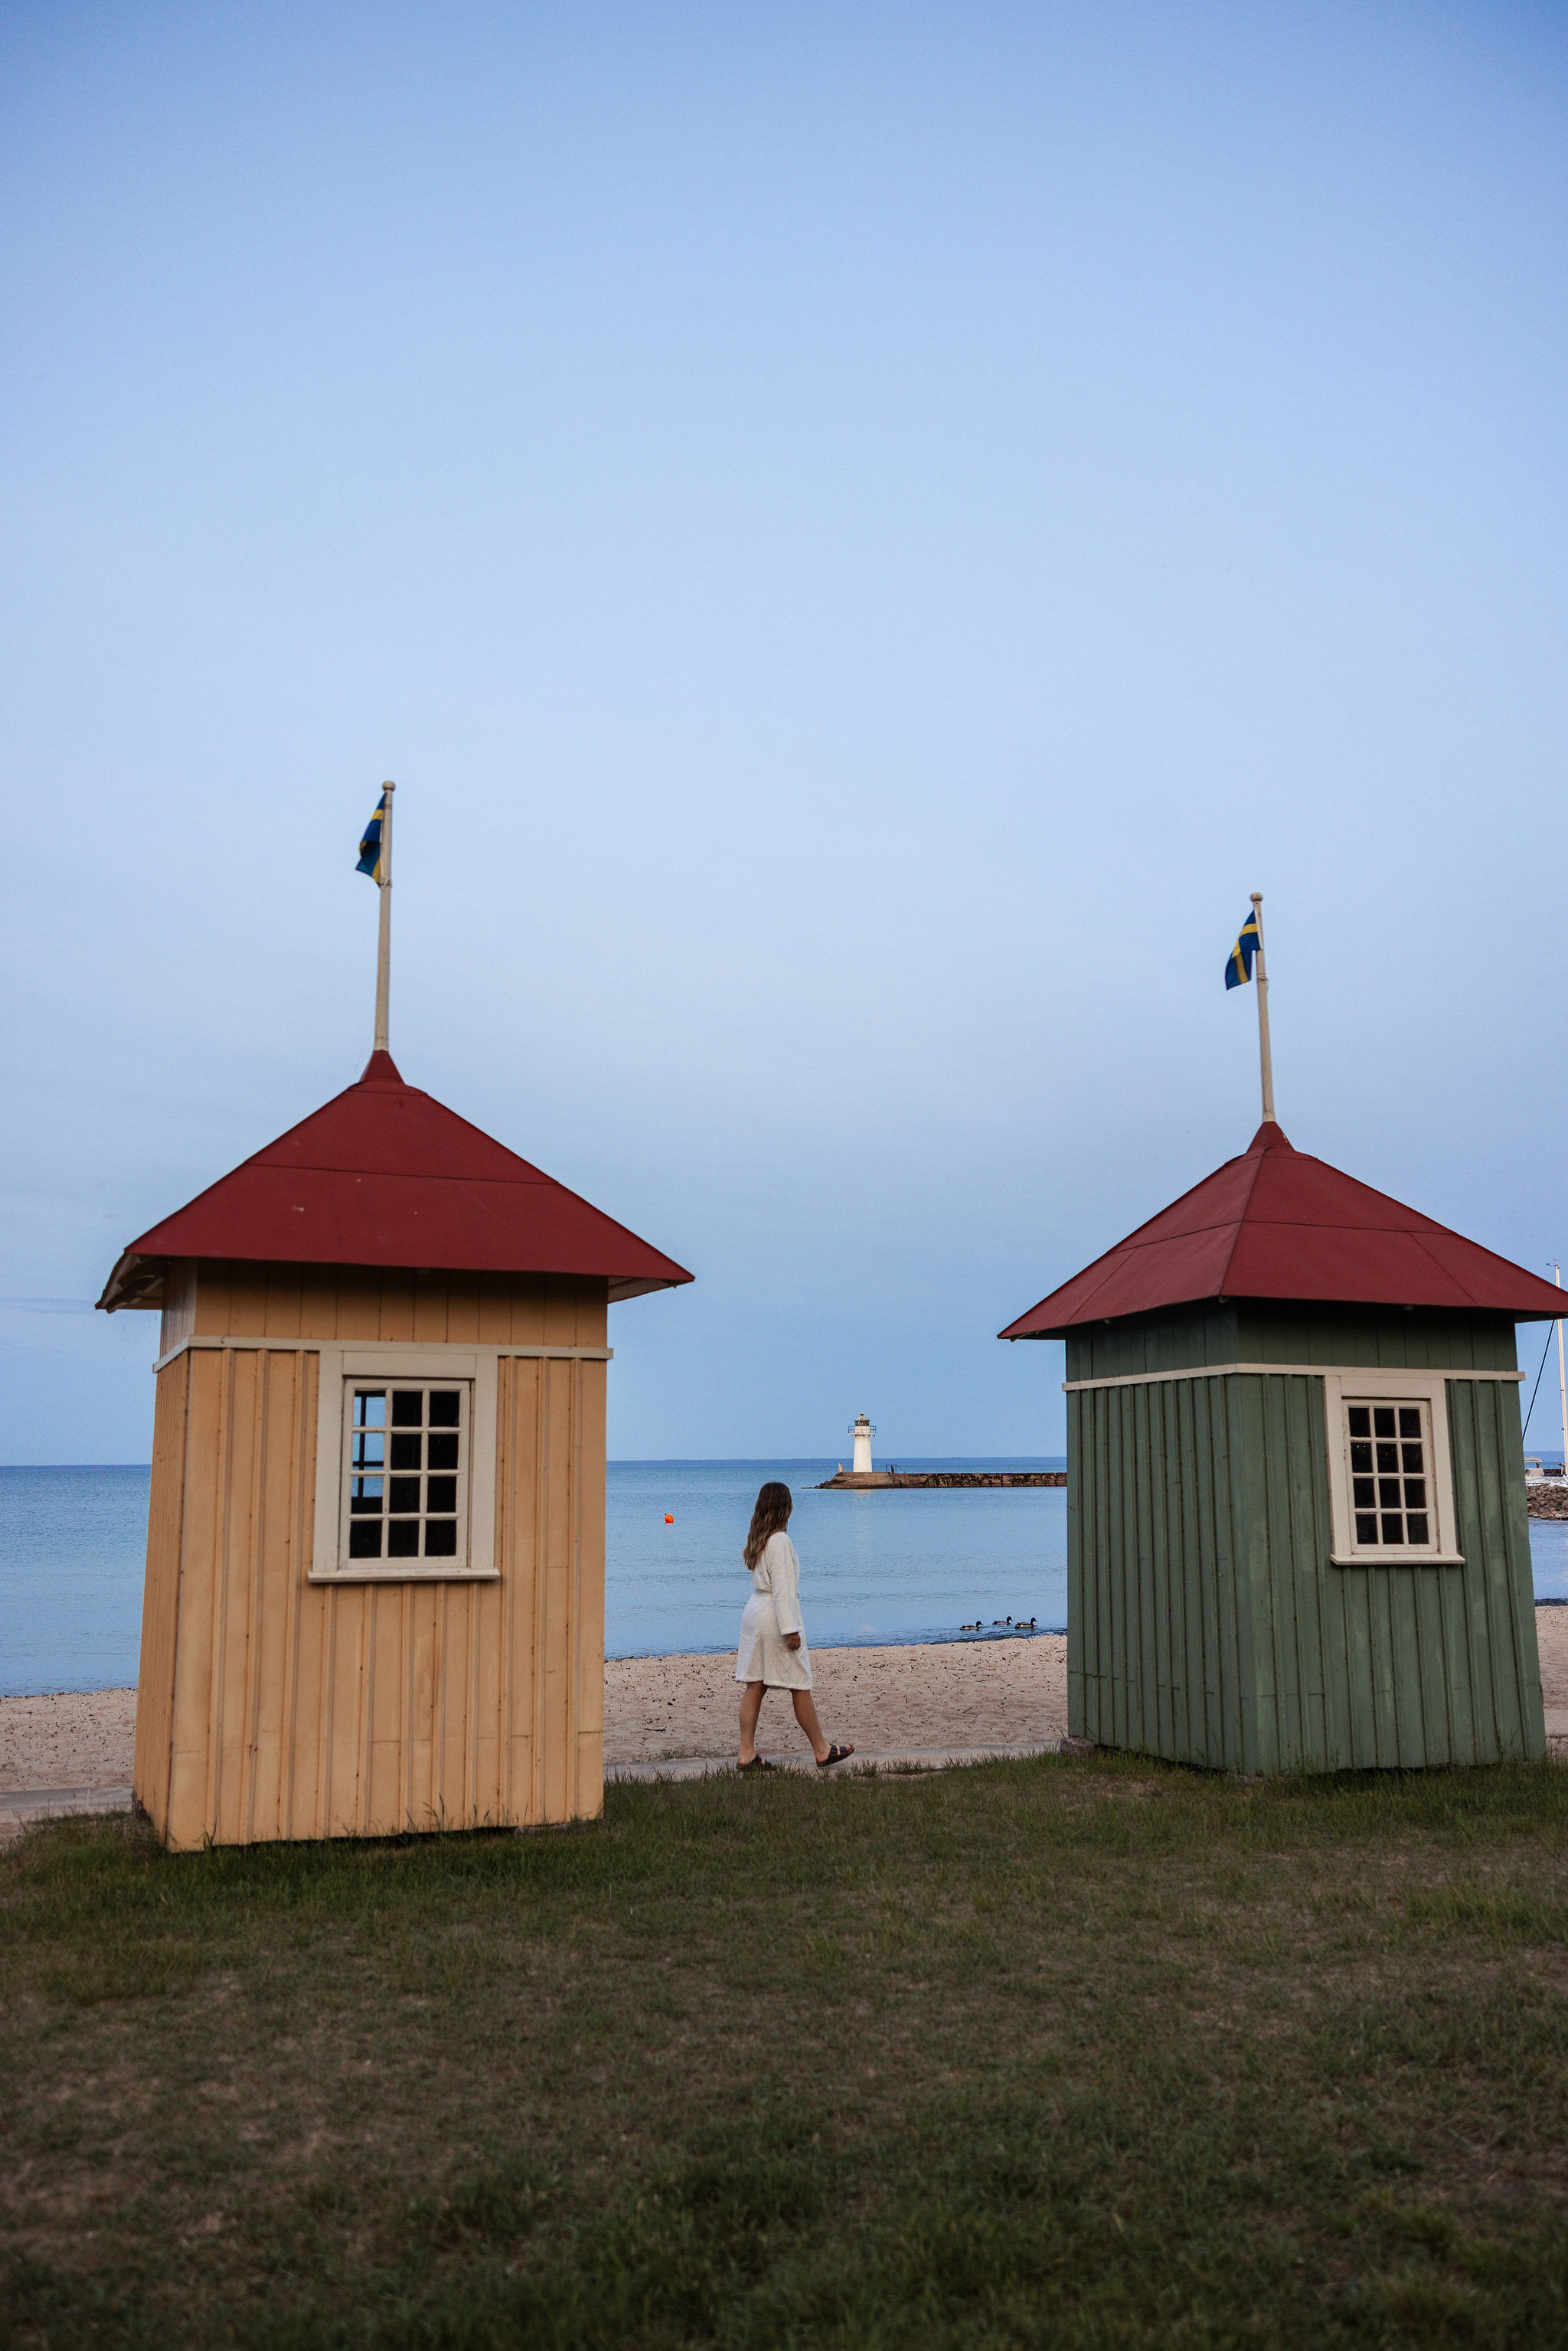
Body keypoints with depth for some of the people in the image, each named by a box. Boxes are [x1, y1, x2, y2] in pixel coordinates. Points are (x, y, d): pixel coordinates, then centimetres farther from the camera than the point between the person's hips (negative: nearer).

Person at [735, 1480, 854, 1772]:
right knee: (800, 1687, 2)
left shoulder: (756, 1539, 10)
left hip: (754, 1613, 8)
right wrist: (791, 1629, -18)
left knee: (754, 1686, 8)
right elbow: (782, 1588, -19)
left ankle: (747, 1754, 8)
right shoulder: (779, 1540, -16)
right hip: (776, 1616, -8)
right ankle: (821, 1752, 12)